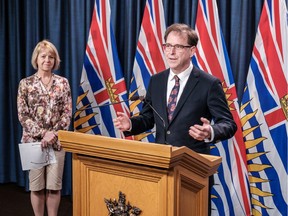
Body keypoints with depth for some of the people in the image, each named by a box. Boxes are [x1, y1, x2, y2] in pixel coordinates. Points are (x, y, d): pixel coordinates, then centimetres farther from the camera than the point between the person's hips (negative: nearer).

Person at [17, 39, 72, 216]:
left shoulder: (63, 82, 4)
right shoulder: (26, 83, 1)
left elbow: (67, 113, 0)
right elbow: (23, 115, -3)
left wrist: (53, 133, -13)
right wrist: (42, 133, -14)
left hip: (57, 141, 1)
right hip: (34, 140, 0)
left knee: (54, 185, 5)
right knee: (36, 185, 7)